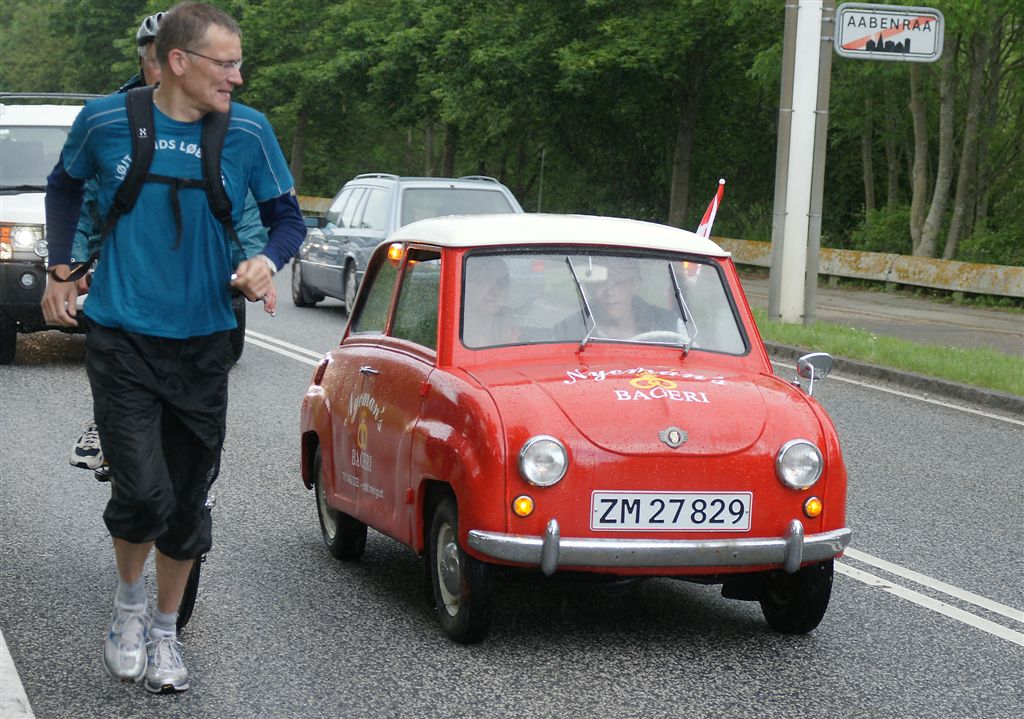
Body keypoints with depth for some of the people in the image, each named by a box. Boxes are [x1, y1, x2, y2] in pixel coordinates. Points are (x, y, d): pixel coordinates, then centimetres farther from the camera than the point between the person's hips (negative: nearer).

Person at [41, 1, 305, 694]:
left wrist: (267, 261, -13)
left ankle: (165, 631, 31)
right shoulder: (106, 119, -6)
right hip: (122, 341, -2)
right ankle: (130, 599, 16)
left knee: (189, 500, 10)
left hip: (204, 344, 2)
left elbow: (288, 215, 8)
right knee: (143, 491, -14)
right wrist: (60, 270, 11)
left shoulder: (249, 131, -4)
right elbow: (66, 185, 15)